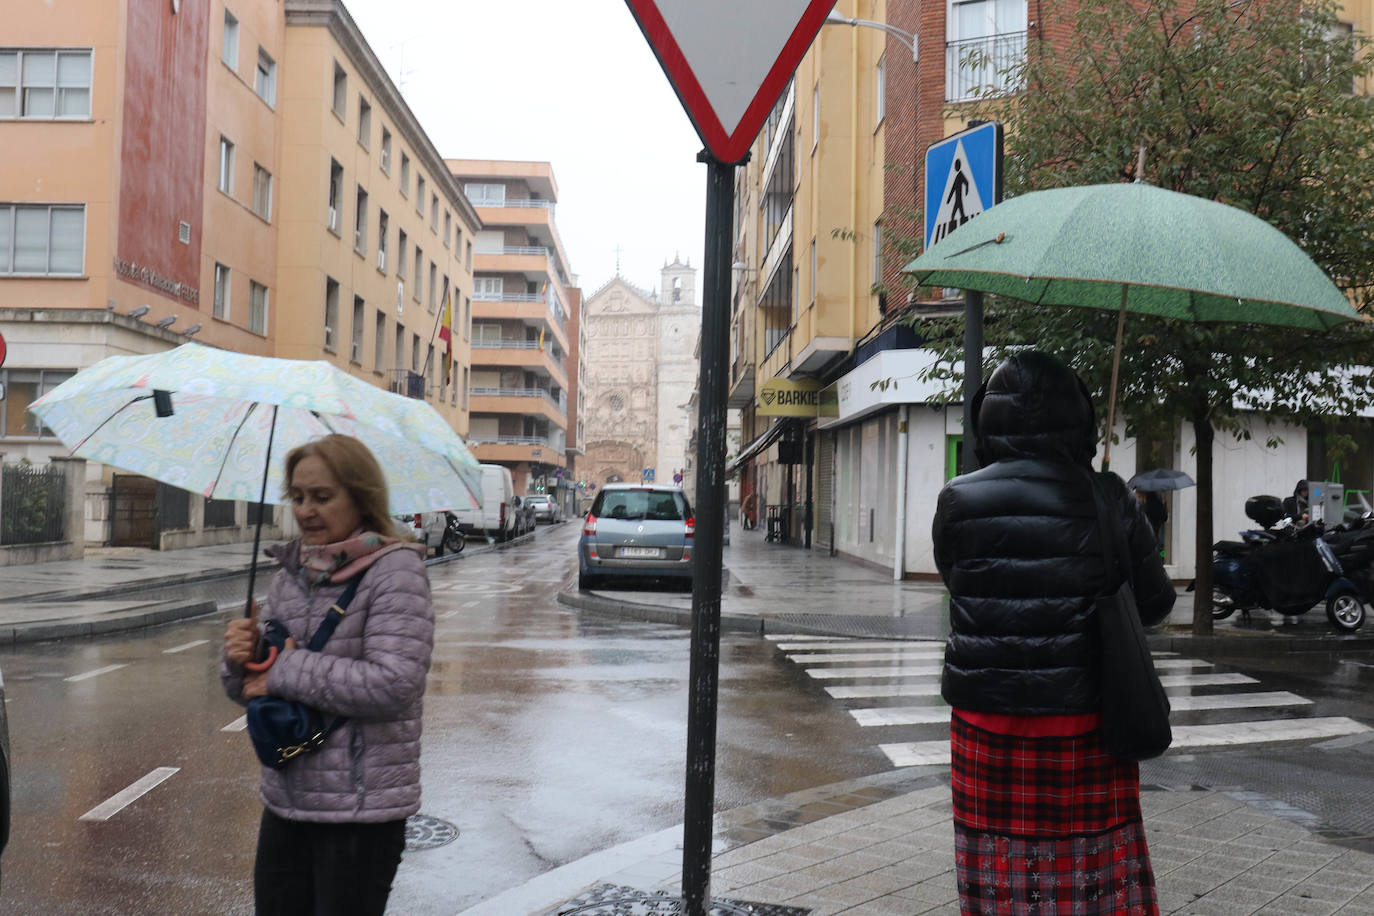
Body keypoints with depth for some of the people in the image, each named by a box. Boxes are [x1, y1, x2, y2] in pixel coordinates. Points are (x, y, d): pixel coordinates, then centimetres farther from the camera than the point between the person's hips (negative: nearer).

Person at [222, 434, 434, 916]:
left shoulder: (395, 569, -13)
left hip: (361, 809, -6)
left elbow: (393, 685, -24)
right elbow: (254, 690, 14)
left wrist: (288, 670, -18)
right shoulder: (289, 575, 8)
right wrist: (240, 659, -9)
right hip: (285, 803, 6)